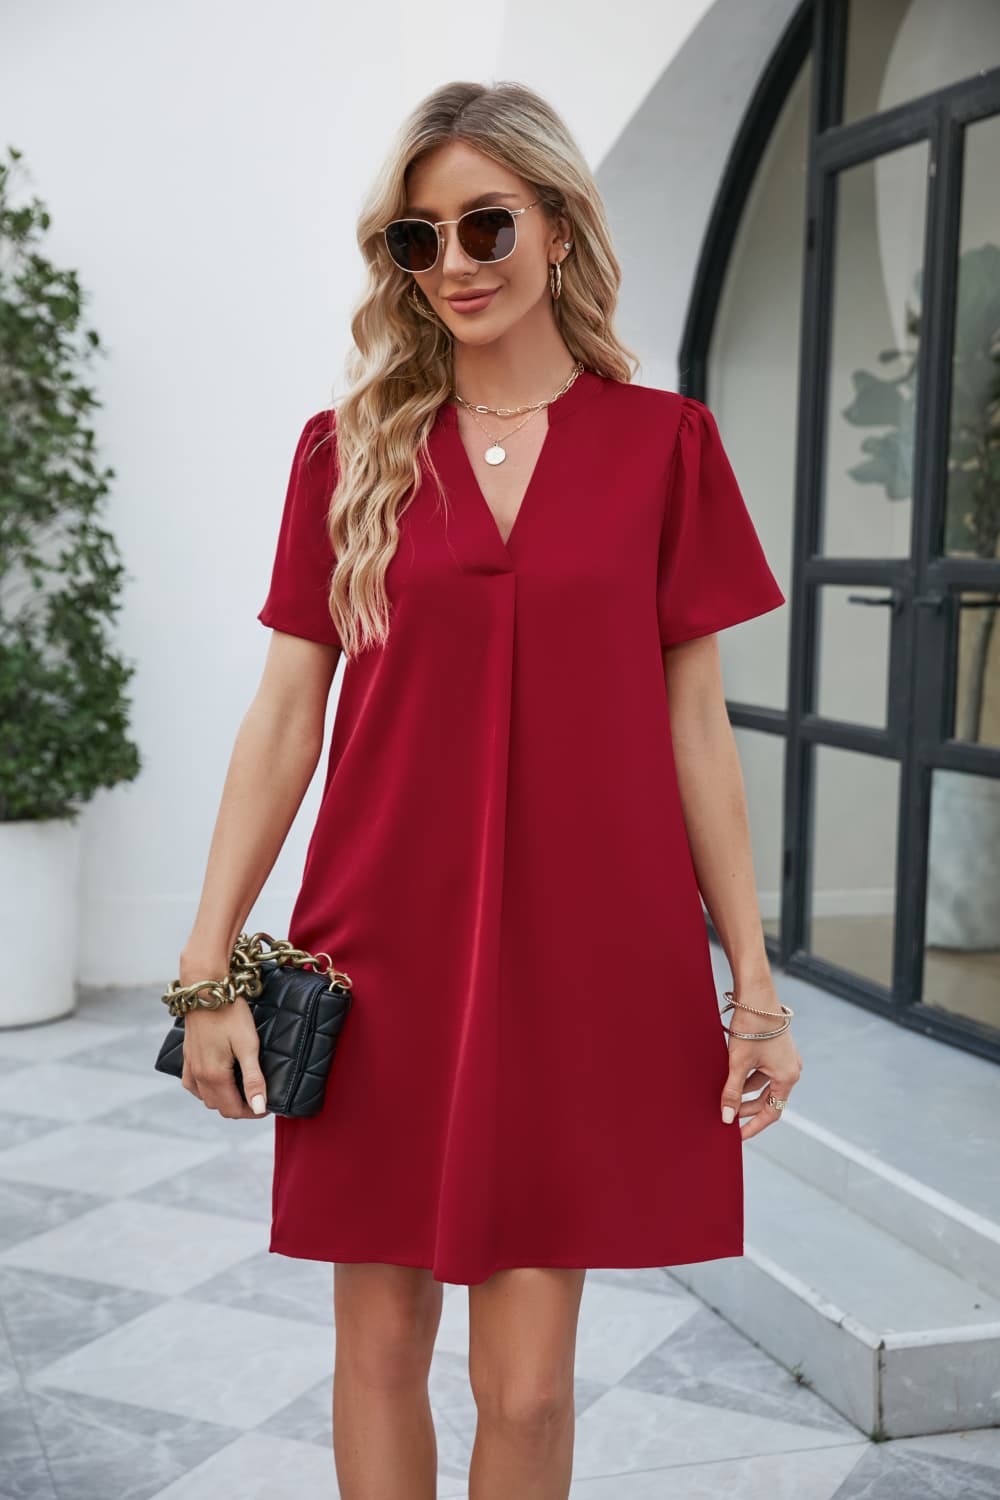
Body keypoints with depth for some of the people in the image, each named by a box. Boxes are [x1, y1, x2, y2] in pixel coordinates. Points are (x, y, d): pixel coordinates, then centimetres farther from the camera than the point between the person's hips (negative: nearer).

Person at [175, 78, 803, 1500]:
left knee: (528, 1384, 3)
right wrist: (209, 964, -1)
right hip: (383, 954, 1)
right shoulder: (348, 449, 5)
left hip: (582, 960, -1)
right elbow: (284, 716, 5)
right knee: (379, 1344, 10)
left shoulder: (663, 442, 3)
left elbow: (695, 727, 4)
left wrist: (755, 982, 2)